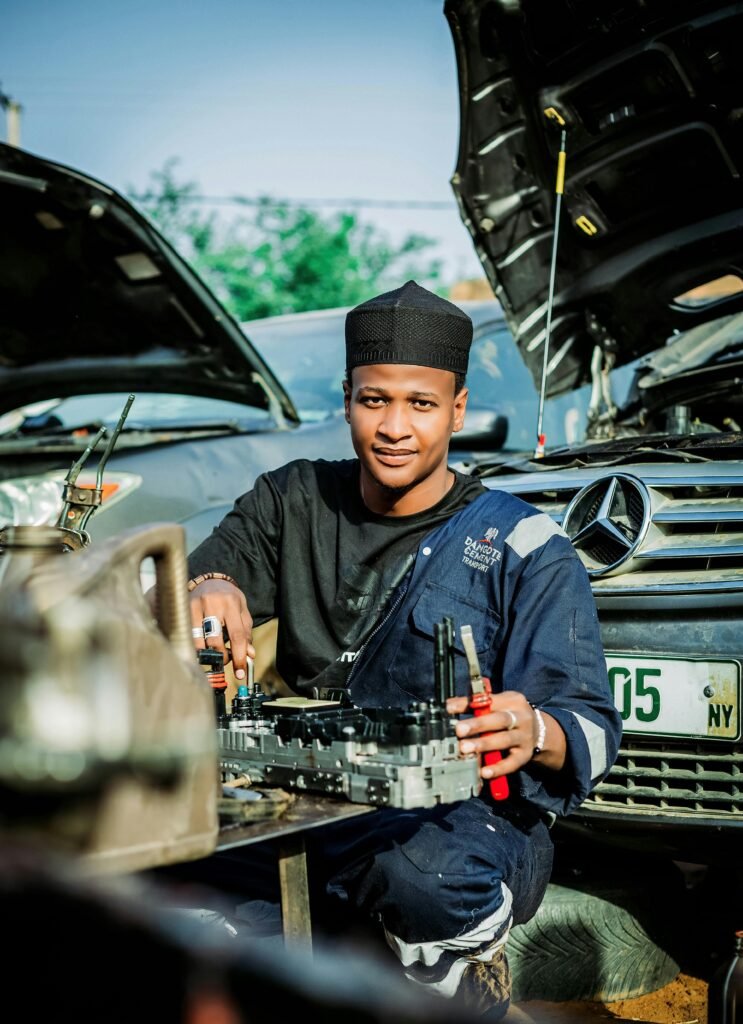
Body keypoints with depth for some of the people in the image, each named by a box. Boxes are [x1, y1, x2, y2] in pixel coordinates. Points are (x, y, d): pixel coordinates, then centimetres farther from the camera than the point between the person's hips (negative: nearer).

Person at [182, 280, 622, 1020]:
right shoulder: (294, 502, 10)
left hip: (474, 813, -3)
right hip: (309, 797, 4)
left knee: (435, 875, -40)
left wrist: (535, 734, -34)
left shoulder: (524, 549, -3)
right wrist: (205, 590, -20)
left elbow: (593, 729, -9)